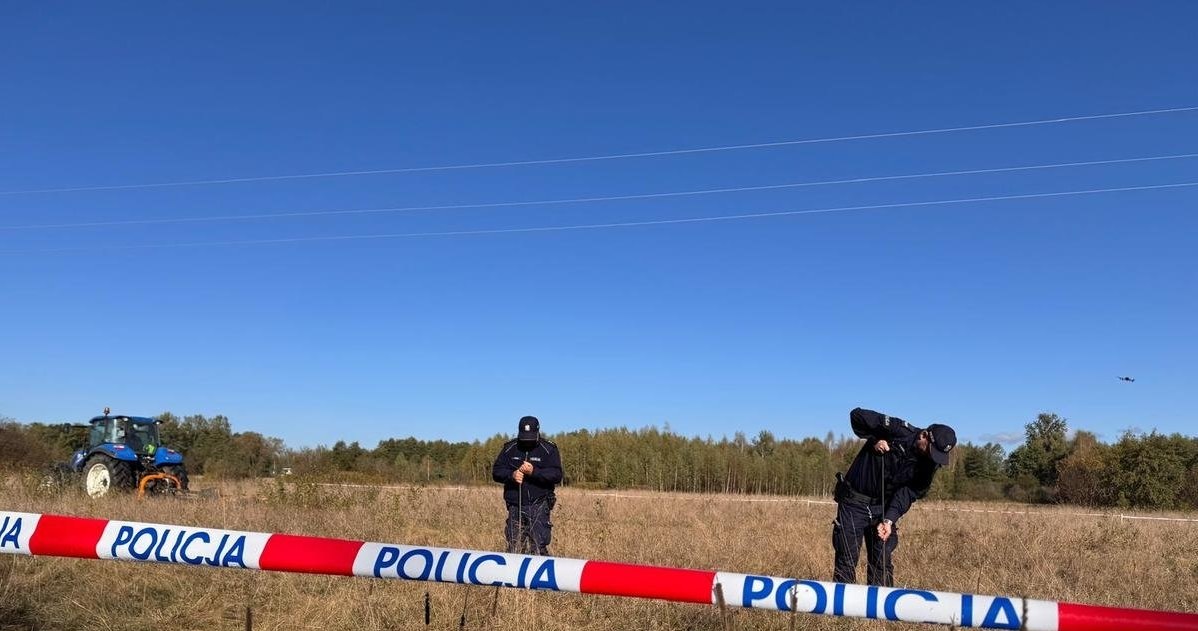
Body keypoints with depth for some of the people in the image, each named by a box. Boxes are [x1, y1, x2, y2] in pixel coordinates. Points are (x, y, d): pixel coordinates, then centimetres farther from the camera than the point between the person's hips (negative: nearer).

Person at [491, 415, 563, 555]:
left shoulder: (549, 449, -1)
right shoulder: (509, 448, 8)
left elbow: (557, 475, -10)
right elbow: (496, 471, 6)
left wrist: (534, 472, -23)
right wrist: (512, 475, -15)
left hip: (539, 506, -3)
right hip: (515, 506, 3)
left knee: (538, 546, -10)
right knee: (514, 547, 7)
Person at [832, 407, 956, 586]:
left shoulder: (928, 464, -5)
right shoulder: (899, 431, -19)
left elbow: (908, 494, -10)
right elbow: (857, 415, -12)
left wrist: (889, 520, -22)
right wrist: (874, 440, -22)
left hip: (884, 508, 5)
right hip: (854, 503, -4)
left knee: (883, 563, 6)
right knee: (847, 561, -2)